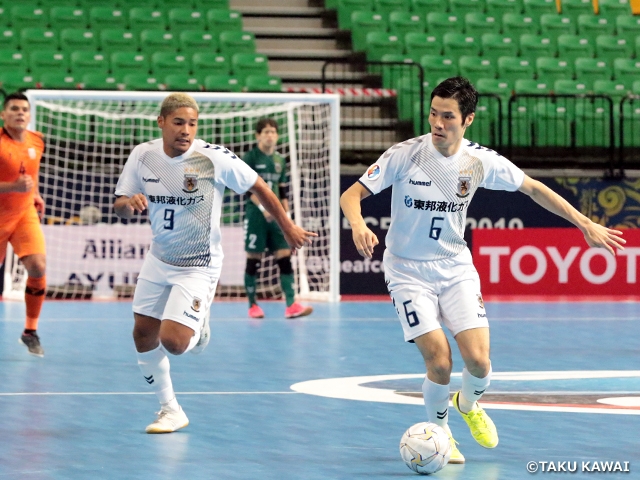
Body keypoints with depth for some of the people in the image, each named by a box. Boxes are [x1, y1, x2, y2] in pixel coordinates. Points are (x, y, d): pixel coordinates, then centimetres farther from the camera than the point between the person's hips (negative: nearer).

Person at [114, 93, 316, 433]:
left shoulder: (215, 158, -20)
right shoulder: (142, 156, -8)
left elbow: (259, 188, -8)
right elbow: (120, 209, 0)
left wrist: (288, 228, 0)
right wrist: (129, 203, -24)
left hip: (198, 267, -5)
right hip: (158, 261, 5)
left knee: (172, 341, -17)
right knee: (143, 335, 8)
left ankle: (198, 330, 21)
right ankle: (170, 410, 27)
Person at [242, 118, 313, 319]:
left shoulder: (280, 160, 13)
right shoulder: (250, 158, -3)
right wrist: (263, 208, -21)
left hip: (276, 217, 5)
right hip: (256, 217, -5)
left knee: (284, 257, -5)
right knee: (253, 259, 0)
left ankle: (291, 305, -11)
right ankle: (252, 305, 10)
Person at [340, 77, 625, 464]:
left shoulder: (481, 161, -8)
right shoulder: (405, 155, -16)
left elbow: (534, 188, 5)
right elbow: (351, 195, -14)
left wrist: (586, 224, 5)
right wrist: (358, 225, -36)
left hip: (456, 268, 2)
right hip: (408, 270, -2)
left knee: (478, 360, -12)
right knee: (440, 362, -16)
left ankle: (469, 404, 26)